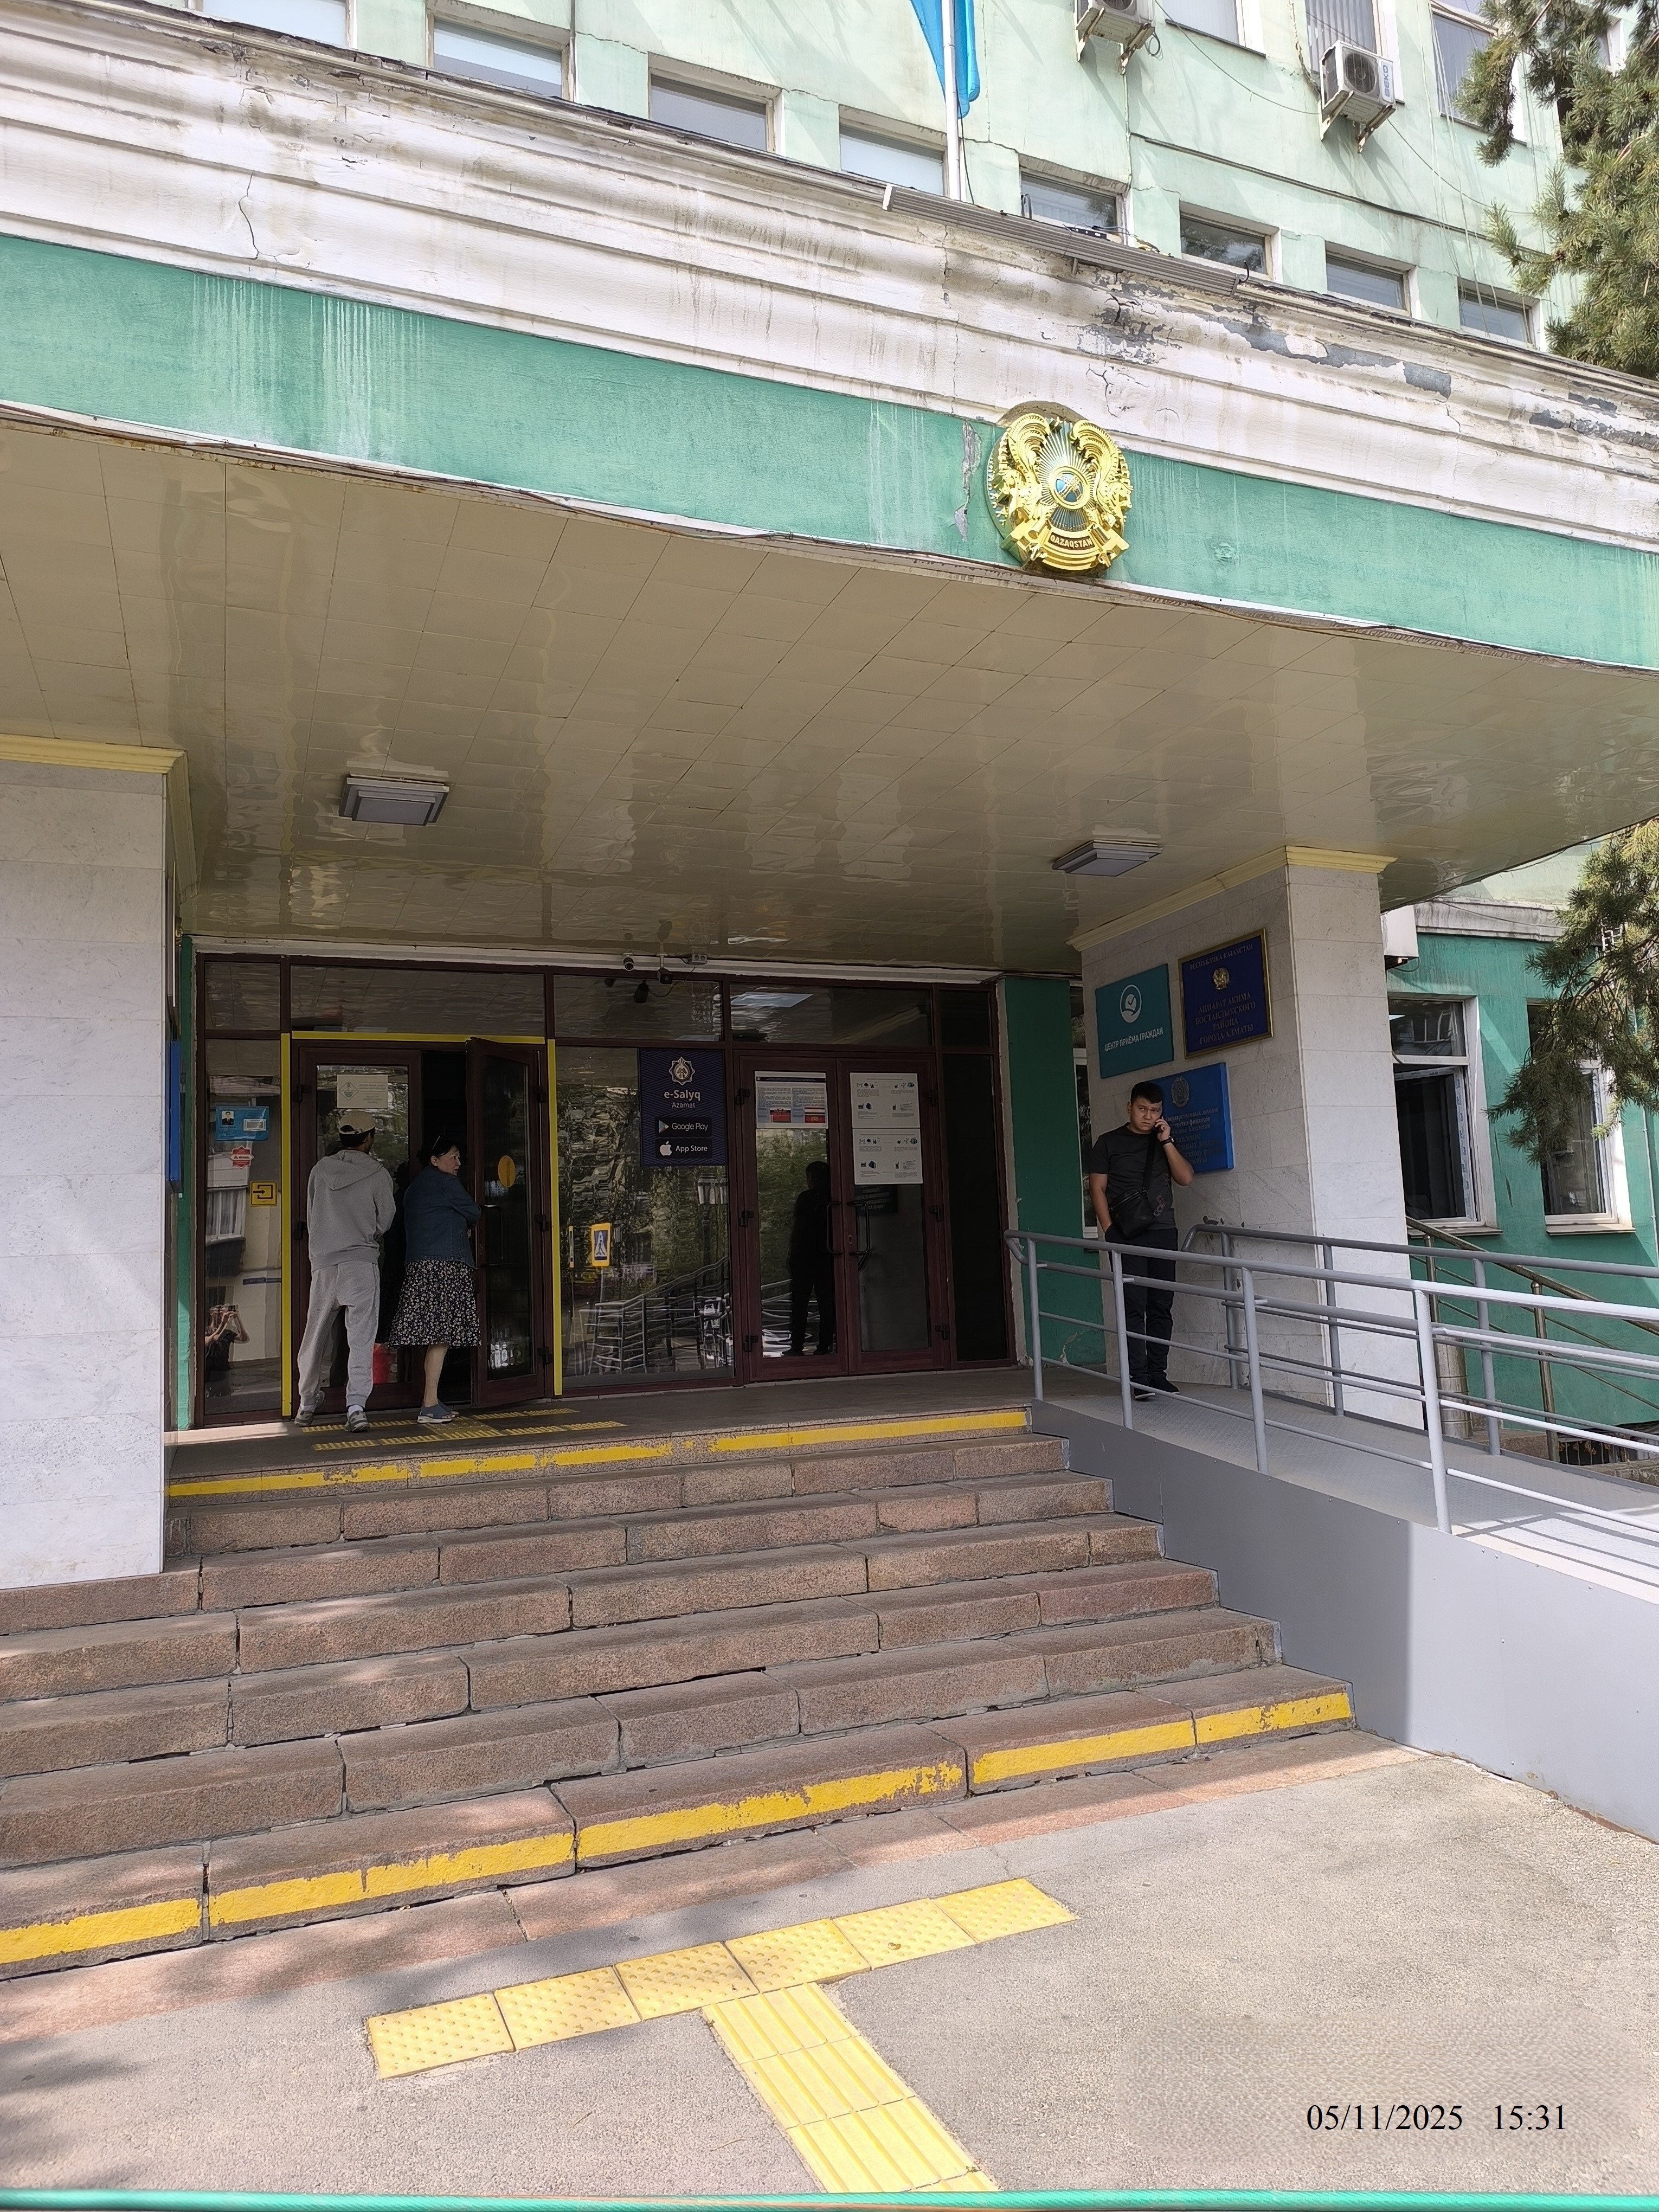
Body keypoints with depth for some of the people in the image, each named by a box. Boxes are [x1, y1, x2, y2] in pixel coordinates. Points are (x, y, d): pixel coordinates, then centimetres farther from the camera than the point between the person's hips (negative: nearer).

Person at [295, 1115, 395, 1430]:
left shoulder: (320, 1170, 6)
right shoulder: (377, 1174, -3)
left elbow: (310, 1218, 13)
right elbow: (385, 1222, 3)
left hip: (323, 1263, 3)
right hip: (362, 1262, -3)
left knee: (316, 1335, 15)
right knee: (361, 1338, -3)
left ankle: (307, 1403, 26)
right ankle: (356, 1406, -12)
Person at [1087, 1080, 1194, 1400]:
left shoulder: (1165, 1142, 16)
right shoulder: (1109, 1143, 6)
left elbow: (1185, 1178, 4)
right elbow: (1097, 1189, 1)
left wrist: (1167, 1142, -5)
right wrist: (1110, 1230, -9)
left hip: (1163, 1232, 4)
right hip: (1127, 1235, -4)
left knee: (1161, 1307, 3)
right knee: (1134, 1306, -8)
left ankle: (1158, 1373, 10)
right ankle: (1138, 1377, -8)